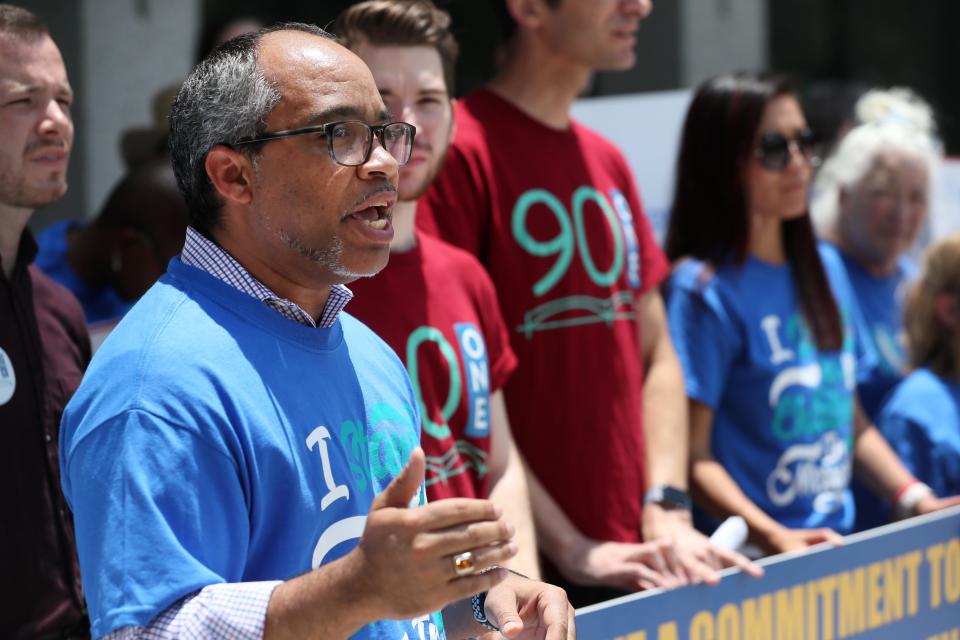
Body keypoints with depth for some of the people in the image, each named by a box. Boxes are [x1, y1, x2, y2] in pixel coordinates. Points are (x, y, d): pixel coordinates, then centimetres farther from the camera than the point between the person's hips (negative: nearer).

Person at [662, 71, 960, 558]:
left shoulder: (827, 272, 16)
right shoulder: (703, 290, -7)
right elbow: (693, 456, -11)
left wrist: (916, 500, 9)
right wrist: (772, 536, -23)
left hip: (838, 542, 6)